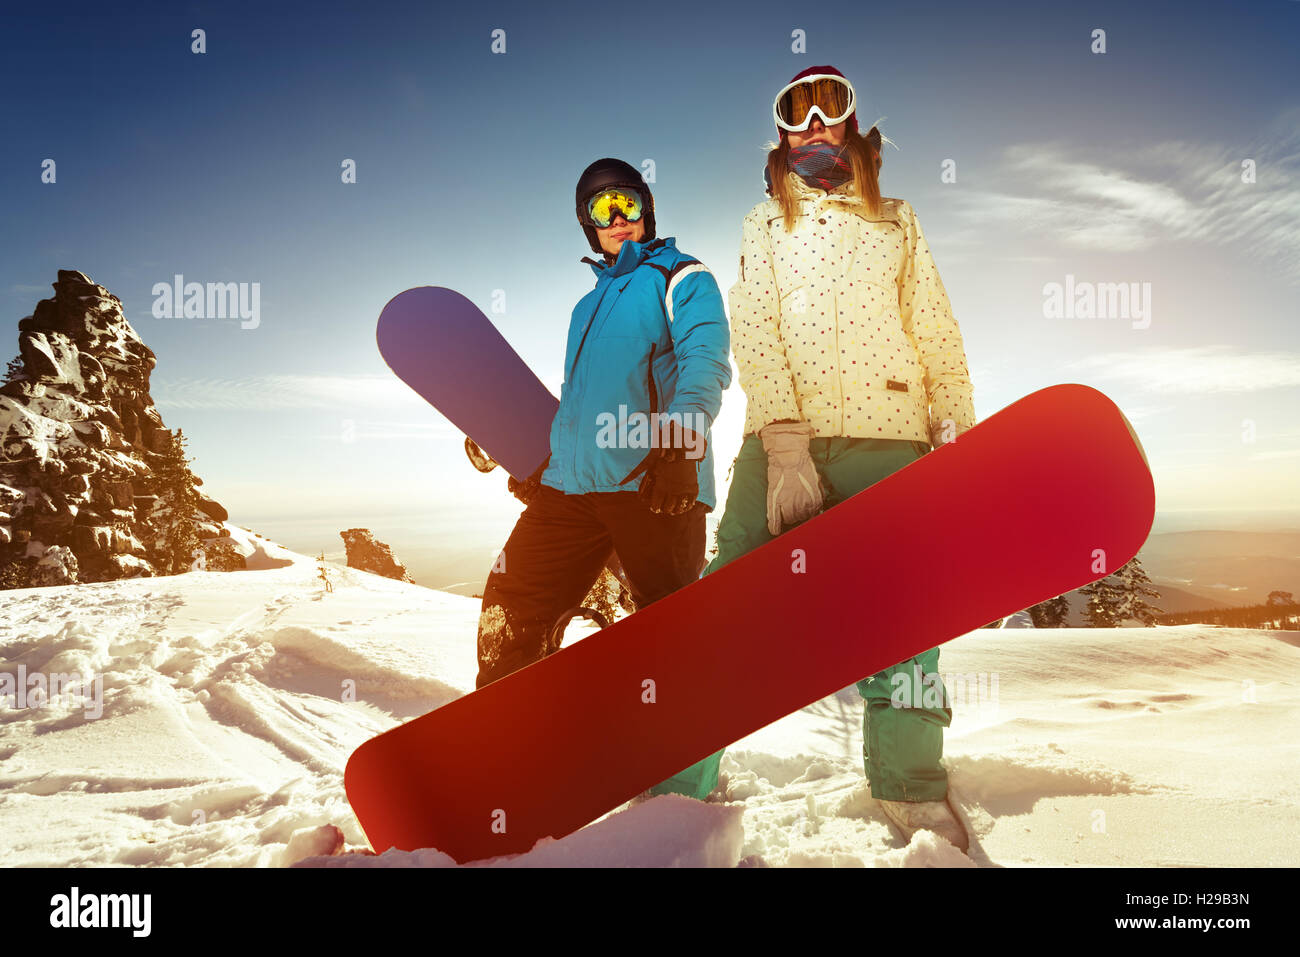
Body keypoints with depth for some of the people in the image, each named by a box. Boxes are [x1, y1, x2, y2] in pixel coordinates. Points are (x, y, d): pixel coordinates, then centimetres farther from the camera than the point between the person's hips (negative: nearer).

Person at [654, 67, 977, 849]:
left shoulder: (899, 223, 22)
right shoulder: (765, 225, 17)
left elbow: (937, 334, 16)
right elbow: (755, 335, 1)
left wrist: (956, 430, 1)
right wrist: (785, 445, -14)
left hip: (887, 439, 2)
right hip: (784, 440, -1)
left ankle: (910, 788, 17)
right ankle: (679, 783, -3)